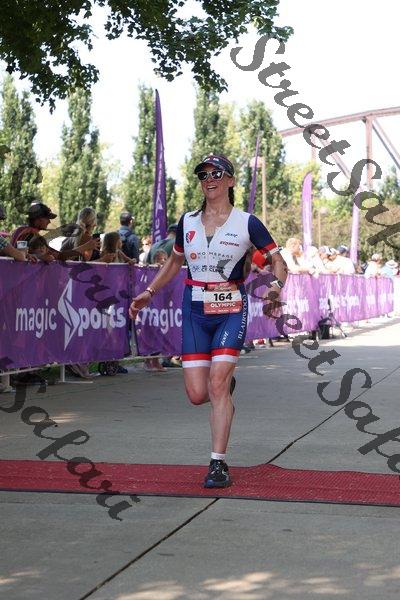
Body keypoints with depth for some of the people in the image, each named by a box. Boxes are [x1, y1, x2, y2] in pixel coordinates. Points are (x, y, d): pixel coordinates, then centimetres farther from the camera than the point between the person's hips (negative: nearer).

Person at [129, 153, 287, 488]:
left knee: (217, 384, -16)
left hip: (231, 311, -3)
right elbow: (174, 263, 24)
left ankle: (219, 464, -7)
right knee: (198, 394, -4)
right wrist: (149, 293, 16)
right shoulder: (188, 221, 10)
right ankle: (226, 386, 33)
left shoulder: (247, 223, -1)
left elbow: (278, 261, 2)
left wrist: (277, 286, -17)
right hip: (195, 311, 3)